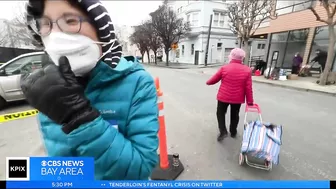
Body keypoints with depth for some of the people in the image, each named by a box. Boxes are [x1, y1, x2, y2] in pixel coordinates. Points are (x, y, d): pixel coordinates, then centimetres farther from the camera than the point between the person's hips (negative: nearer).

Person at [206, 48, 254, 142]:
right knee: (235, 115, 20)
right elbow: (248, 88, -7)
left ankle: (223, 131, 6)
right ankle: (233, 132, 34)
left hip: (223, 96, -2)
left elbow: (214, 79, 0)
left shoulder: (224, 68, -9)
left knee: (220, 113, 16)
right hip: (238, 98, 2)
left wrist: (208, 82, 22)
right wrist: (250, 101, 0)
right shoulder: (247, 70, -5)